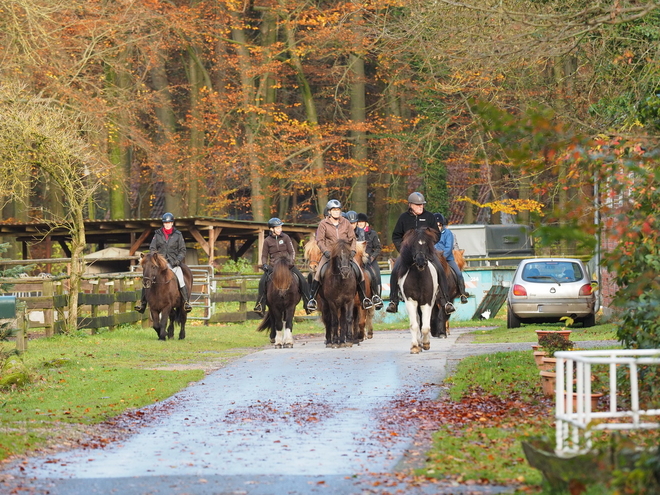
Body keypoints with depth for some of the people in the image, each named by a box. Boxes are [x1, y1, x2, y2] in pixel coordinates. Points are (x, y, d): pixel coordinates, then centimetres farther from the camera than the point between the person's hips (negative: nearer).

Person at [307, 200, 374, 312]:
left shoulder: (346, 223, 8)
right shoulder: (323, 224, 0)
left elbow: (352, 238, 11)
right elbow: (320, 240, -3)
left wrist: (352, 250, -6)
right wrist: (326, 251, -19)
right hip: (329, 253, -2)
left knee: (359, 272, -11)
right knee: (318, 272, -23)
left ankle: (364, 299, 0)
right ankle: (312, 298, -15)